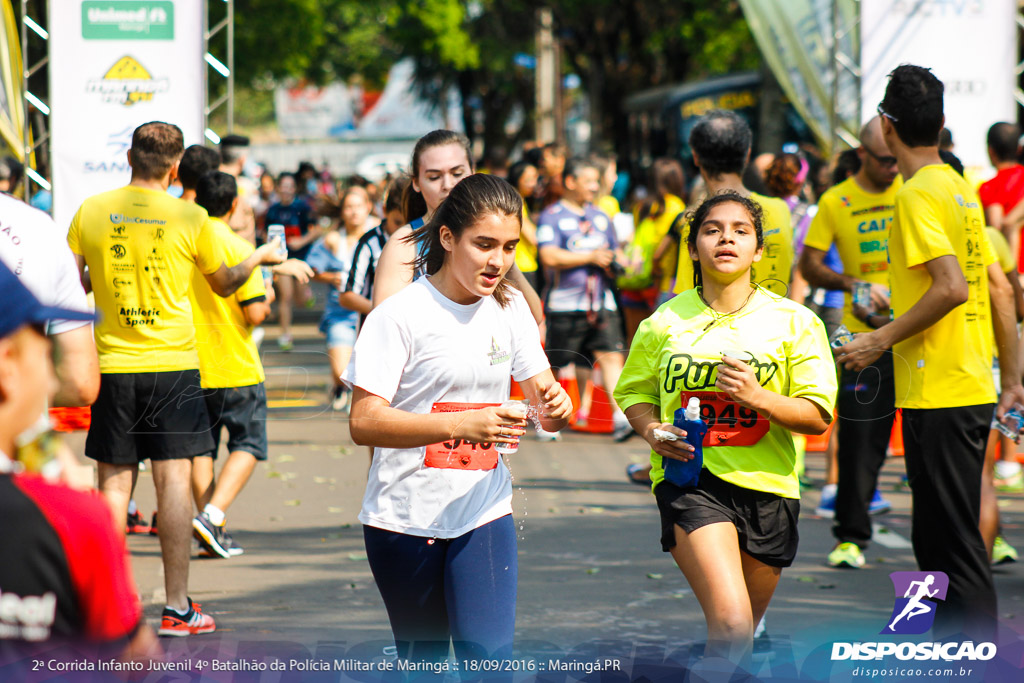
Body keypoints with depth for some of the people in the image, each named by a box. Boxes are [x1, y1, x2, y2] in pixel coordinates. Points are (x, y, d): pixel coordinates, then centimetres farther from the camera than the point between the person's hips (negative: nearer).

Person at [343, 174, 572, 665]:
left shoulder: (510, 308, 5)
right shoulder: (401, 314, -12)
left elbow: (543, 395, 9)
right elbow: (364, 423, -18)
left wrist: (555, 406, -17)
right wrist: (459, 425, -31)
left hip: (484, 514, 3)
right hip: (405, 518, -3)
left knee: (488, 653, -14)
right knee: (424, 662, 9)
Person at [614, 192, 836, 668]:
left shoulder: (794, 321, 1)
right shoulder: (664, 323, 3)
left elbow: (819, 415, -2)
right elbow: (634, 391, 16)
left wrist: (759, 398, -19)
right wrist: (652, 431, -5)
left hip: (766, 484, 2)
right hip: (689, 479, -2)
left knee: (736, 632, 14)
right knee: (731, 624, -23)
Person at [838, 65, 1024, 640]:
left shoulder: (919, 194, -13)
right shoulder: (960, 189, 14)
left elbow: (952, 287, -23)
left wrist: (883, 340, -14)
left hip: (938, 396, -9)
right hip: (973, 391, 9)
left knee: (953, 543, -7)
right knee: (941, 538, 16)